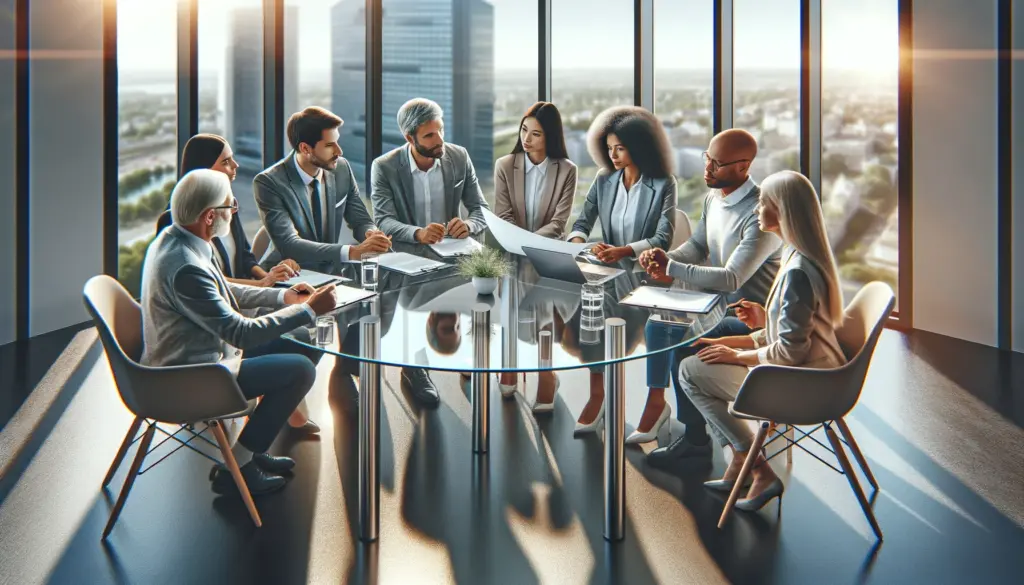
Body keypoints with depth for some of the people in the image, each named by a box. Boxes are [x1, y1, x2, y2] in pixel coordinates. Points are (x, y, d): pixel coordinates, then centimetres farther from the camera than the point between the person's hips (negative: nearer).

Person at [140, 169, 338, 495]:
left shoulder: (173, 238, 1)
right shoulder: (185, 267, -30)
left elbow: (225, 292, 16)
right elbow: (242, 333, -27)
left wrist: (282, 296, 8)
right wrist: (308, 310, -19)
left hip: (182, 360, 10)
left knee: (289, 347, 15)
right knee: (301, 369, -11)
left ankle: (249, 450, 21)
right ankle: (235, 467, 1)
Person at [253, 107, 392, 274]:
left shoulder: (342, 169, -2)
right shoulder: (268, 183, -16)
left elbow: (362, 221, 8)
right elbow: (289, 245, -25)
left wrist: (371, 234, -17)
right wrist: (353, 251, -34)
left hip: (331, 273, 5)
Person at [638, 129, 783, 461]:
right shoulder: (713, 198, 2)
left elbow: (732, 278, -31)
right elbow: (697, 246, 14)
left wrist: (672, 270, -26)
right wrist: (664, 259, -7)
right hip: (720, 300, 9)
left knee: (683, 341, -24)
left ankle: (696, 441, -11)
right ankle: (656, 401, 17)